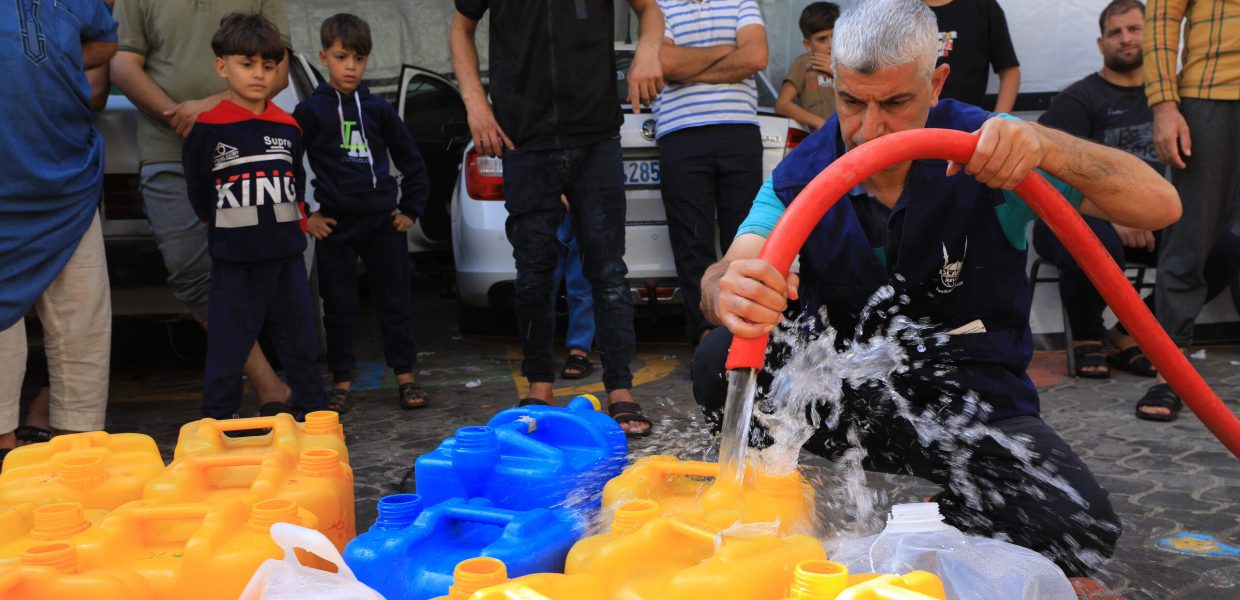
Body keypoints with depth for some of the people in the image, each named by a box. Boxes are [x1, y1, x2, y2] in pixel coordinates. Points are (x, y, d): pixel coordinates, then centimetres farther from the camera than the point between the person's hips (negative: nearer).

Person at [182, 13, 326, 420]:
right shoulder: (209, 128, -7)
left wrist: (290, 226, 14)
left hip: (287, 255, 4)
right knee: (228, 345, 3)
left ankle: (313, 411, 26)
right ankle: (217, 422, 15)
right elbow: (197, 189, 1)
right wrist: (223, 226, 8)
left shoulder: (287, 127, 6)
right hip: (234, 261, -4)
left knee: (300, 339, 13)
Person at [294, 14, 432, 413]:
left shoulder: (379, 109, 7)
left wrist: (411, 210, 8)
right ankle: (342, 383, 15)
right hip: (335, 226, -1)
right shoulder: (310, 111, 1)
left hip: (383, 220, 2)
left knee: (395, 301, 5)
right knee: (339, 307, 5)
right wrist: (303, 216, -2)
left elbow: (411, 161, 13)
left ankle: (405, 377, 13)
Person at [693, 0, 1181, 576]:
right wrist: (729, 290, -47)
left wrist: (1045, 145, -35)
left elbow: (1159, 205, -16)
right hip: (842, 389, 1)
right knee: (720, 361, -27)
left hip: (971, 393, 0)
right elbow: (727, 271, -20)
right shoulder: (802, 173, -5)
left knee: (1079, 527, -29)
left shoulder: (988, 152, -11)